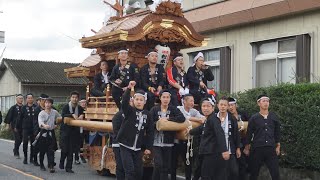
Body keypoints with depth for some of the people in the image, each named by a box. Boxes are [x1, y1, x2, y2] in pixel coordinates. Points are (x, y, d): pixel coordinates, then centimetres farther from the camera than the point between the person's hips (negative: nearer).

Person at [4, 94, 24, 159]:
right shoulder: (13, 108, -4)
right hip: (15, 126, -4)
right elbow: (9, 117, -2)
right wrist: (8, 124, -6)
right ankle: (16, 153, 7)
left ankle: (15, 150, 33)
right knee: (17, 140, -7)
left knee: (20, 140, 10)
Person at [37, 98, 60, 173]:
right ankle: (41, 165, 25)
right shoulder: (41, 113, -8)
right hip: (43, 132, -1)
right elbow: (40, 121, -28)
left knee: (51, 150, -7)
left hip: (51, 132, 1)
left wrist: (57, 125, 12)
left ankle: (51, 166, -11)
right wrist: (44, 125, -47)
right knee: (42, 150, 7)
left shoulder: (54, 112, 1)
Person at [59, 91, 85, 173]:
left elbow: (83, 115, 8)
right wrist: (72, 115, -34)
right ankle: (61, 163, 28)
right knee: (64, 149, 0)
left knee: (71, 150, 2)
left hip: (75, 131, 3)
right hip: (65, 130, -3)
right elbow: (63, 115, -21)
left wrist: (82, 115, -14)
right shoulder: (66, 107, -7)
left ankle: (68, 167, 10)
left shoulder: (80, 108, 4)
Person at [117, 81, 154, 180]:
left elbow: (150, 132, 5)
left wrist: (148, 147, 2)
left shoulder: (147, 114, 3)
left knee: (138, 172, 8)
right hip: (125, 146, -4)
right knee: (130, 170, -11)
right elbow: (124, 101, -27)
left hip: (137, 148, 4)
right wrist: (129, 88, -42)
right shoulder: (129, 110, -6)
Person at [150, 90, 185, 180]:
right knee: (158, 164, -13)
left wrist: (168, 119, -16)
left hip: (168, 143, 2)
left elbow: (182, 118, -12)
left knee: (166, 166, 8)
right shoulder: (154, 109, 1)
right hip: (156, 142, -2)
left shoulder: (173, 109, 4)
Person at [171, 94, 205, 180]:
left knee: (188, 163, 10)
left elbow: (203, 117, -9)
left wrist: (202, 119, -32)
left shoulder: (194, 111, 4)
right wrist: (197, 119, -19)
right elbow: (183, 118, -25)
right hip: (176, 140, -4)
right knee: (174, 163, 5)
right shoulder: (178, 109, -9)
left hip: (187, 141, 4)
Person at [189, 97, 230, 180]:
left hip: (212, 154, -9)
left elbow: (220, 134, -26)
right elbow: (201, 129, 34)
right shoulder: (208, 120, 15)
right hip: (209, 153, 9)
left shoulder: (213, 119, -14)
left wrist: (224, 150, -36)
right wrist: (190, 132, 47)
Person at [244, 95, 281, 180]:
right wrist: (247, 148, 7)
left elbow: (277, 132, 14)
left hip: (271, 149, 1)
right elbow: (249, 134, 5)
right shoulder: (254, 118, 1)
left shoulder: (274, 117, 7)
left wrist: (278, 146, 11)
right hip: (257, 149, -1)